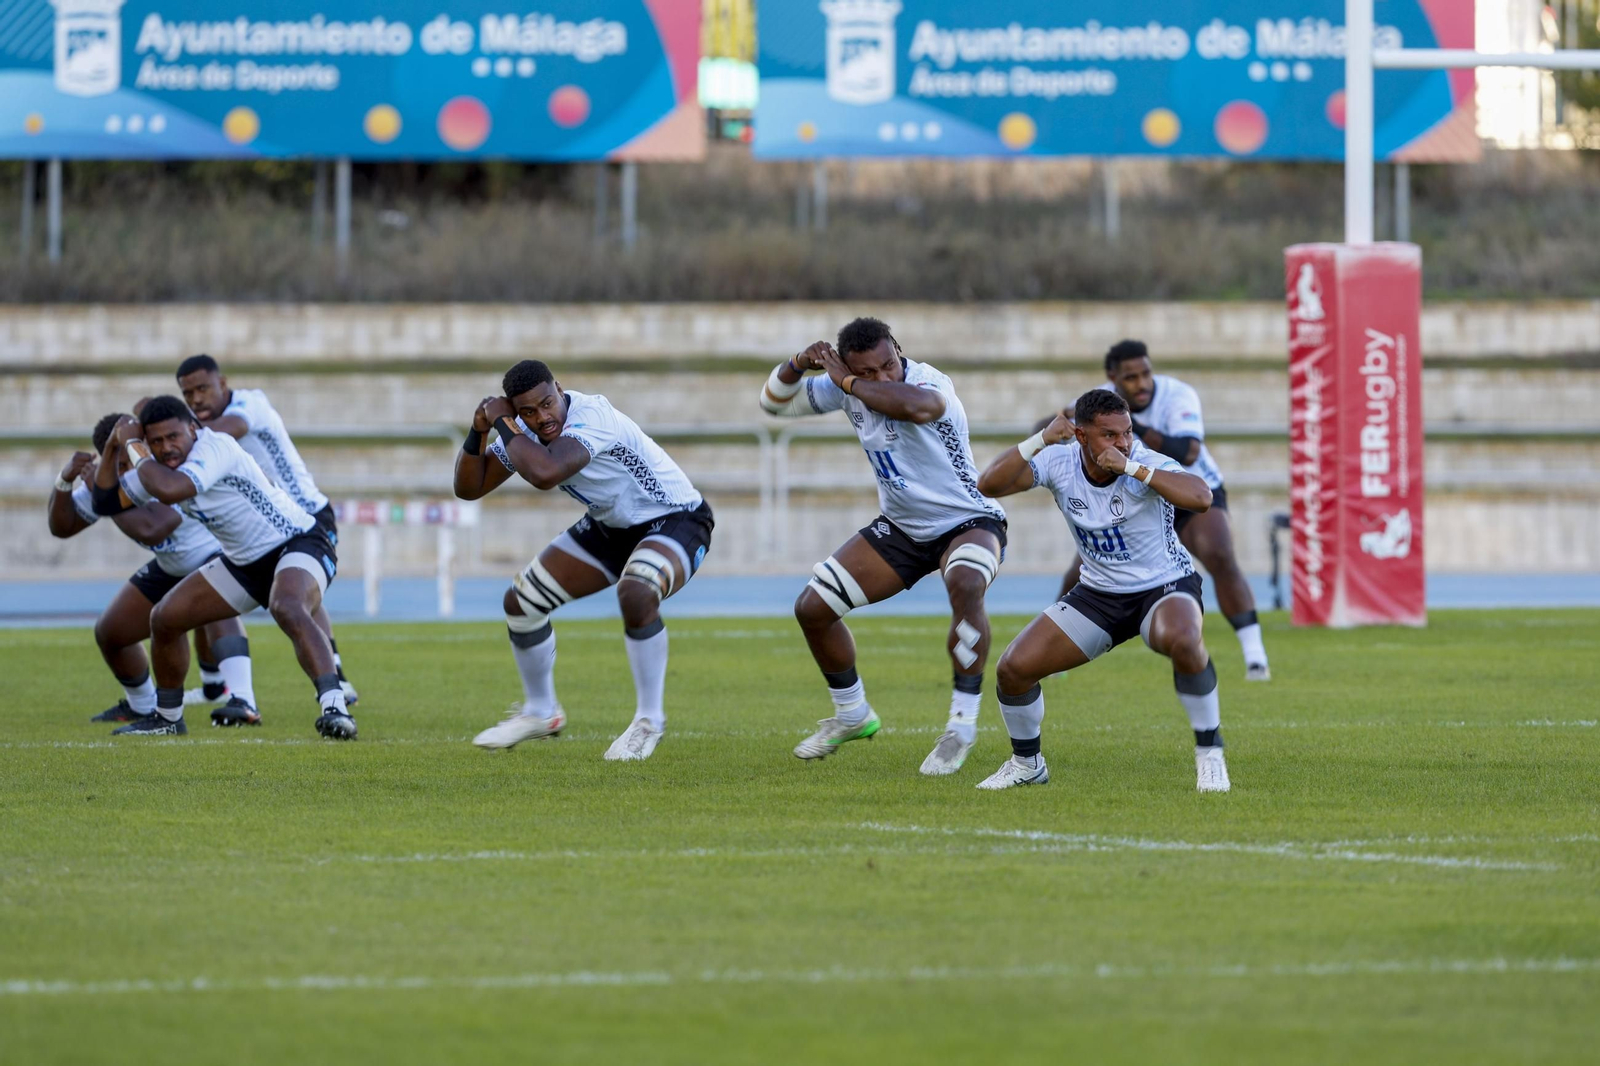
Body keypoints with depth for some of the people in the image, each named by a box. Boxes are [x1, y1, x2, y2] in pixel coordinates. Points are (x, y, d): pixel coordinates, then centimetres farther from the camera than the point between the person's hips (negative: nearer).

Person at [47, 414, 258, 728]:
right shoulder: (106, 480, -11)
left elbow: (150, 532, -52)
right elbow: (62, 526, -6)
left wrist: (107, 496, -39)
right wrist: (64, 481, -24)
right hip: (172, 568, 8)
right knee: (110, 632, 9)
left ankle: (243, 704, -51)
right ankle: (140, 705, 37)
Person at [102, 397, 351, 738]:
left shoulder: (214, 448, -28)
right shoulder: (162, 466, 0)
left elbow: (167, 489, -42)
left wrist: (134, 447, -29)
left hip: (297, 545, -10)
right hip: (245, 562, 10)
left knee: (287, 609, -41)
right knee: (164, 619, 7)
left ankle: (334, 707, -49)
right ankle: (168, 717, 26)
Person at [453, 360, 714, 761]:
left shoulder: (591, 417, -33)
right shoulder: (526, 431, -7)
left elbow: (544, 473, -49)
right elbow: (469, 487, -1)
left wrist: (502, 423, -34)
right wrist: (477, 434, -18)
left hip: (674, 521, -8)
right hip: (612, 528, 8)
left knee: (636, 593, -38)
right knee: (520, 601, 5)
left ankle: (650, 720, -20)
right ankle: (540, 712, 28)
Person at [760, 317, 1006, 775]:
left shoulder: (927, 382, -27)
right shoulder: (848, 390, -6)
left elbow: (915, 406, -53)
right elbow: (777, 401, 7)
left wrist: (847, 381, -39)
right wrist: (798, 366, -16)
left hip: (968, 521, -7)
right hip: (902, 528, 7)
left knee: (965, 585, -40)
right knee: (813, 608, 4)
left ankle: (962, 724, -31)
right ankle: (852, 716, 27)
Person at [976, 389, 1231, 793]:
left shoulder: (1147, 464, -23)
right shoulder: (1059, 463, -12)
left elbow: (1200, 498, -42)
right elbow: (989, 484, -21)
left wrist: (1131, 468, -41)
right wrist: (1040, 441, -31)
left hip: (1165, 588, -4)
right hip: (1098, 593, 4)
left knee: (1182, 640, -39)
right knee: (1013, 668, -6)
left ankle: (1209, 753, -21)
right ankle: (1027, 763, 22)